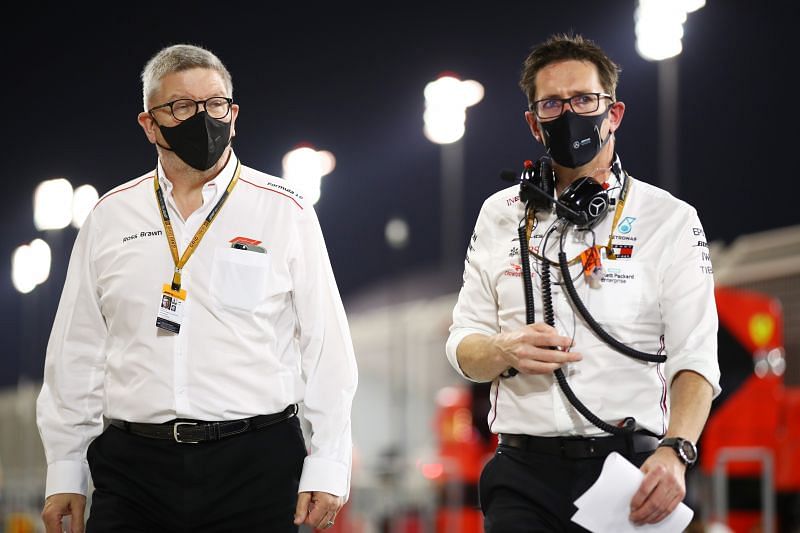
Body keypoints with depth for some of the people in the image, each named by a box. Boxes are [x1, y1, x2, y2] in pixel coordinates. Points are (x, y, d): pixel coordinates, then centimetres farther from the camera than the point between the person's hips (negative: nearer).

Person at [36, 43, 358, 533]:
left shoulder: (285, 212, 3)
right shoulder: (110, 218, 9)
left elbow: (326, 346, 1)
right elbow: (76, 352, 11)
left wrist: (327, 468, -4)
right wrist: (66, 473, 9)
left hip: (257, 468, -2)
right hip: (135, 466, 2)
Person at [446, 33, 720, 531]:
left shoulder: (670, 220, 2)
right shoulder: (501, 215, 12)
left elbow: (695, 359, -6)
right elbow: (464, 349, 12)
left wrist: (674, 451, -23)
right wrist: (506, 351, -11)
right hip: (524, 471, 2)